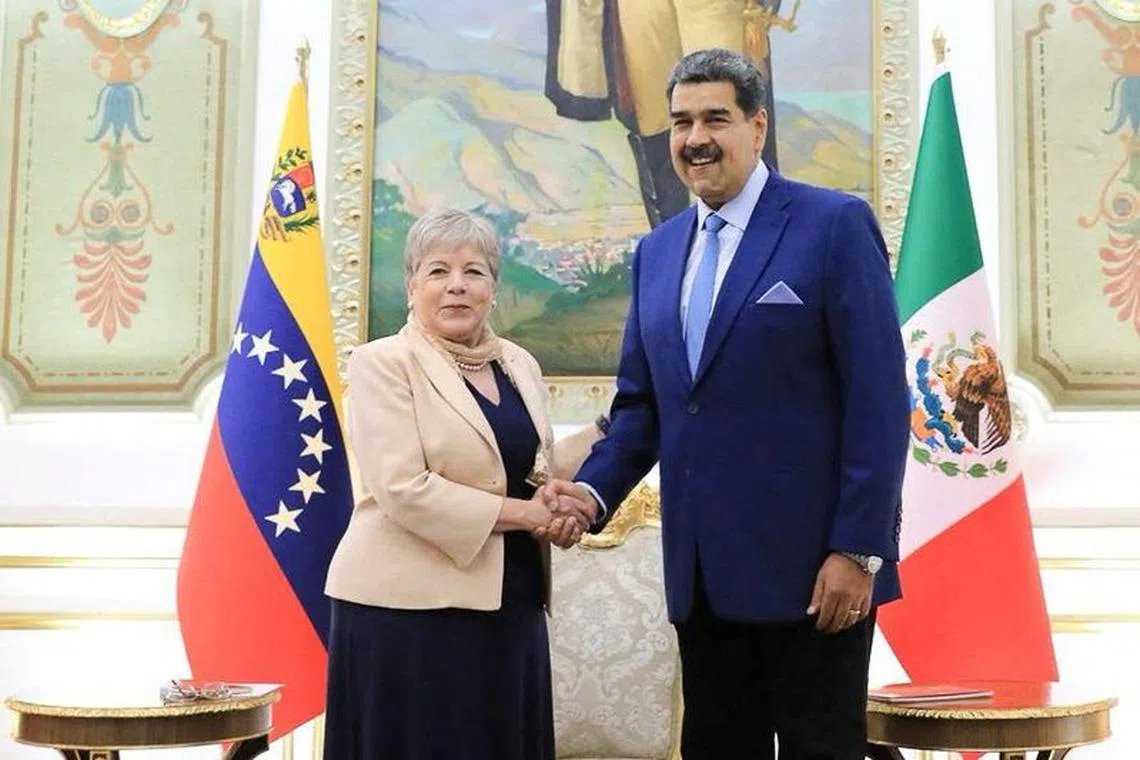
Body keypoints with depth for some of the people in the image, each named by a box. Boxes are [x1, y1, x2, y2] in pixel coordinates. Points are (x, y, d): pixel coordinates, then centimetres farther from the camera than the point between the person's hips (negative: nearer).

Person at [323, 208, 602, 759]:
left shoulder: (519, 364, 13)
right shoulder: (385, 363, -6)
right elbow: (403, 488, -17)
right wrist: (522, 514, -14)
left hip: (508, 603, 6)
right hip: (409, 607, -6)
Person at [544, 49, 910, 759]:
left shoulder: (835, 224, -6)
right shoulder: (657, 250, 13)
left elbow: (879, 399, -11)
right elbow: (640, 402, 14)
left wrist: (858, 549, -15)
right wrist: (594, 489, -4)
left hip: (811, 565, -5)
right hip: (703, 570, 6)